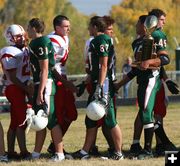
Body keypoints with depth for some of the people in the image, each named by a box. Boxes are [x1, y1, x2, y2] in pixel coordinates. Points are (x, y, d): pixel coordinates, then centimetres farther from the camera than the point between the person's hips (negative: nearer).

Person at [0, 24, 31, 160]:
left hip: (21, 89, 9)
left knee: (15, 122, 11)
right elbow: (12, 77, -17)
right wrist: (27, 89, -16)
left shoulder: (25, 50, 14)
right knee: (21, 121, -9)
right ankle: (24, 152, -8)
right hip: (15, 89, -9)